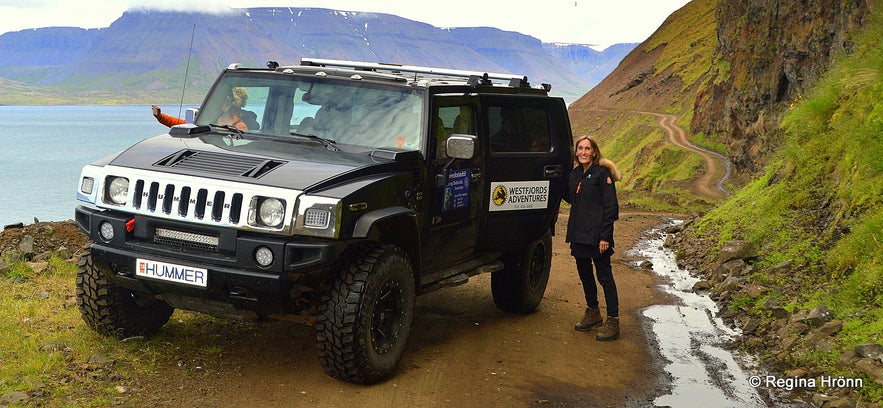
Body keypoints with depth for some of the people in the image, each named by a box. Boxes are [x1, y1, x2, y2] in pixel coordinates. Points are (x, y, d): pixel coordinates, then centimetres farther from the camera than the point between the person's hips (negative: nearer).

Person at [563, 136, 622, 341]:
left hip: (596, 234, -8)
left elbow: (611, 206, -12)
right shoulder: (574, 174, 12)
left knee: (604, 276, -4)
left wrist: (605, 236, -17)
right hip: (578, 233, 8)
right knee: (584, 273, 16)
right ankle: (592, 313, 32)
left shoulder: (602, 173, -9)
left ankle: (612, 322, 0)